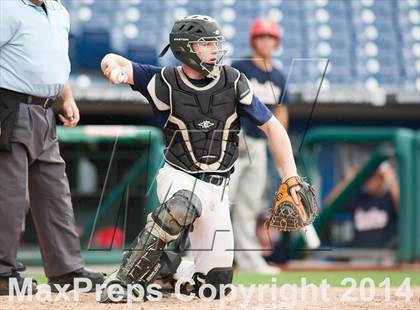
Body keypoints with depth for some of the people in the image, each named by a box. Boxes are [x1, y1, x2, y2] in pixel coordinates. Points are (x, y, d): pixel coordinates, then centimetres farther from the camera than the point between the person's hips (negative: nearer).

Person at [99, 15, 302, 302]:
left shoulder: (233, 82, -3)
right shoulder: (166, 82, -9)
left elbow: (272, 126, 2)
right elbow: (114, 62, -16)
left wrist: (291, 179, -7)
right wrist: (114, 66, -42)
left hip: (217, 188, 3)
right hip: (178, 177, -3)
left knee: (217, 282, -4)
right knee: (184, 205, -41)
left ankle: (164, 269, 25)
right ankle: (123, 279, -30)